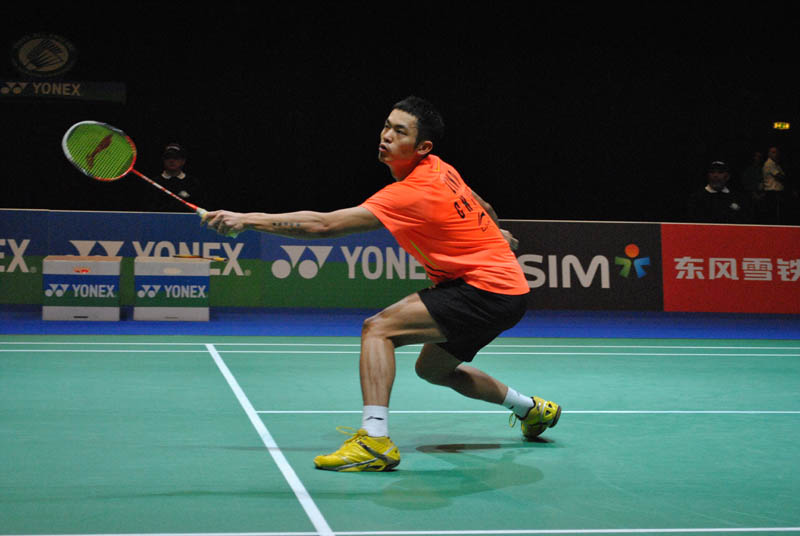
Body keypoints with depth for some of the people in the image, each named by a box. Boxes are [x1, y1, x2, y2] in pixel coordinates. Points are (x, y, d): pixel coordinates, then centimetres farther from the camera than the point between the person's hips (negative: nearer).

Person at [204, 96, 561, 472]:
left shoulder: (412, 194, -23)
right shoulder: (440, 169, 4)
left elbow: (323, 224, -30)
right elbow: (483, 210, 24)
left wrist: (247, 220, -30)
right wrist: (497, 234, 45)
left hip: (489, 290, -10)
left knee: (378, 328, -19)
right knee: (433, 368, 26)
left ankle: (375, 441, -29)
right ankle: (532, 409, 42)